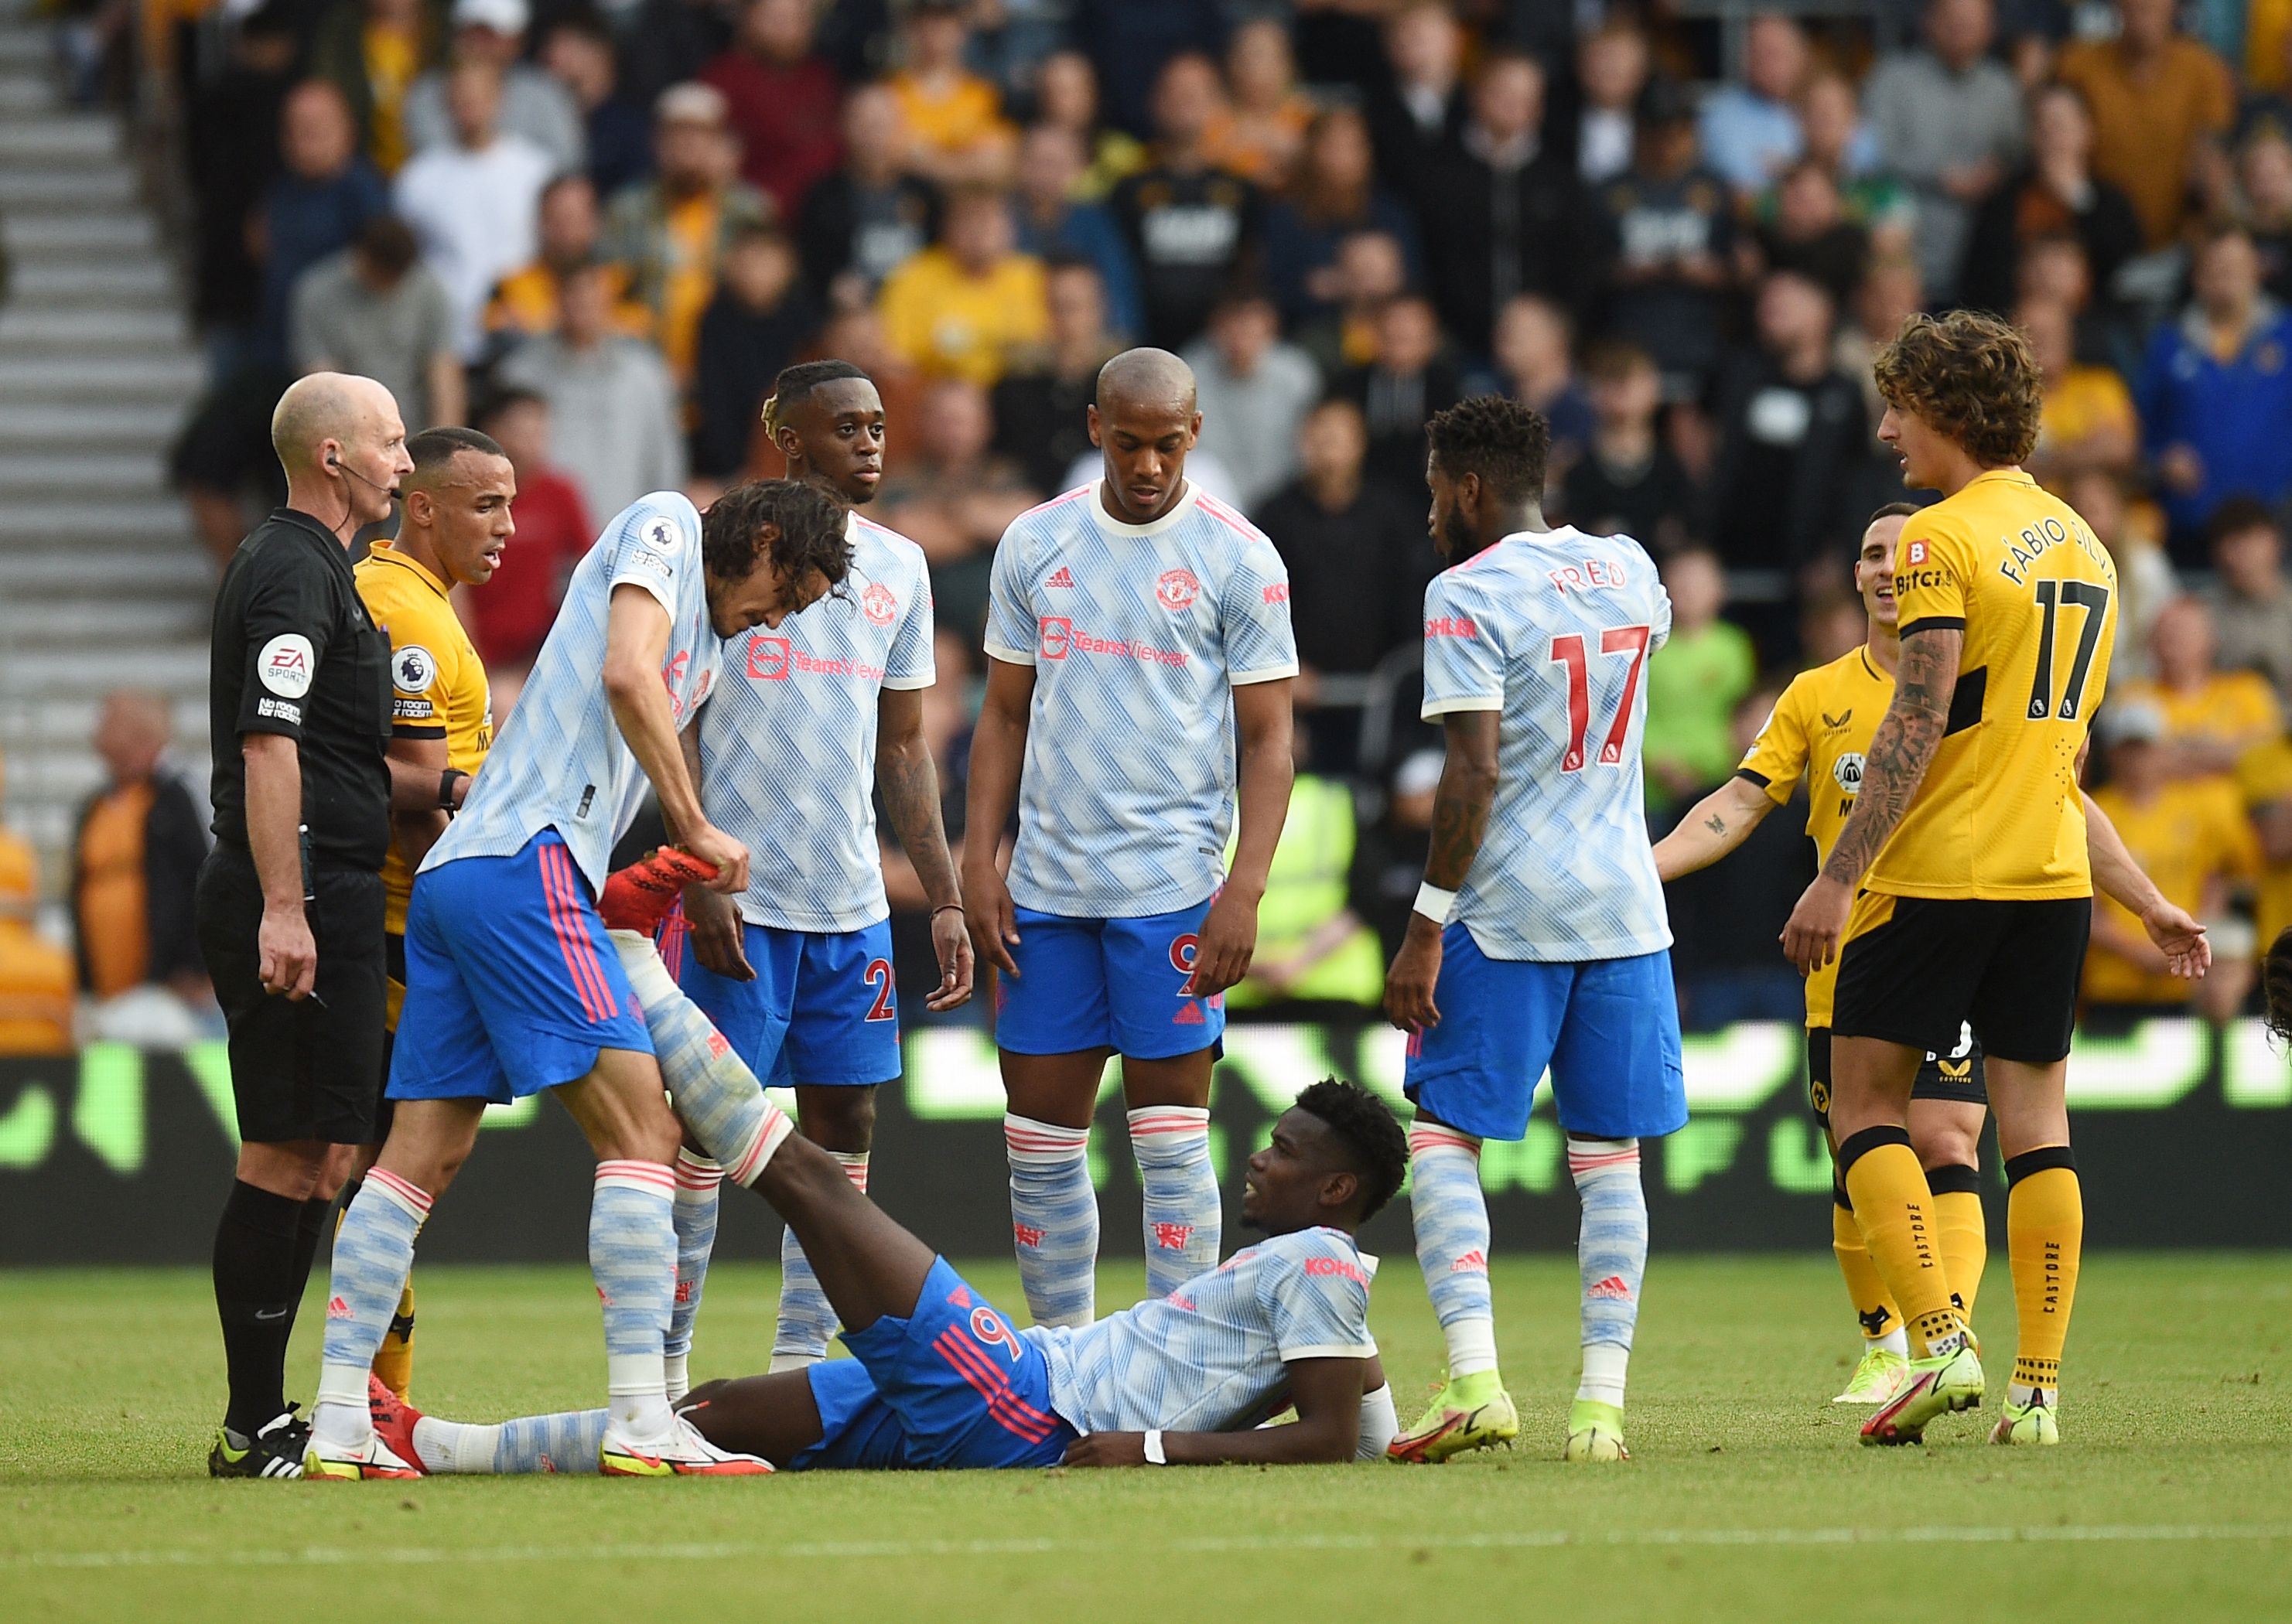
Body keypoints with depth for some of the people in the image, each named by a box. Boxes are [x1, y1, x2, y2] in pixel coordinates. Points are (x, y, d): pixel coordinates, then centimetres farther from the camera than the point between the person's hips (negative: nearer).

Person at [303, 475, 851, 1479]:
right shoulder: (663, 528, 2)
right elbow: (627, 677, -14)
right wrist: (697, 832, -10)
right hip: (525, 864, -10)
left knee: (420, 1157, 7)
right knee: (640, 1127, -11)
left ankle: (339, 1424, 6)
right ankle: (639, 1423, -17)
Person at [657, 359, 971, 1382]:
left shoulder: (898, 566, 13)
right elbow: (673, 724, -7)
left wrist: (944, 900, 12)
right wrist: (700, 881, -15)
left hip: (851, 904, 6)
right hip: (737, 900, -6)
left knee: (844, 1124, 5)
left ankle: (799, 1372, 11)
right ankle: (662, 1369, 1)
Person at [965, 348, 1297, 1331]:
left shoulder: (1238, 559, -2)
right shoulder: (1035, 542, 8)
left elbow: (1267, 740, -2)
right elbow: (1005, 714, 14)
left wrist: (1245, 891, -12)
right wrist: (979, 861, 4)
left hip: (1173, 885, -4)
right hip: (1045, 883, 4)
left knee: (1170, 1136, -4)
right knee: (1038, 1135, 5)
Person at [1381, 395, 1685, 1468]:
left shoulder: (1468, 593, -11)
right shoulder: (1626, 568, 9)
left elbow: (1473, 776, -17)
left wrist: (1425, 926, -14)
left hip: (1506, 911, -5)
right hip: (1626, 907, 5)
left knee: (1443, 1136, 3)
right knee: (1610, 1155, 7)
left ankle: (1475, 1377, -12)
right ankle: (1601, 1402, 1)